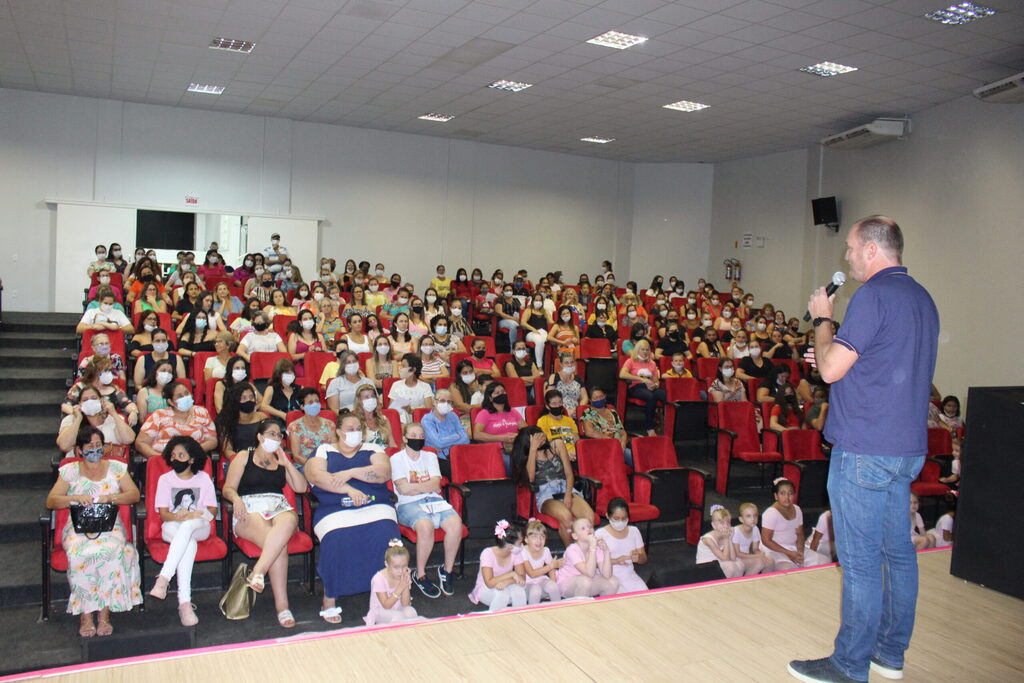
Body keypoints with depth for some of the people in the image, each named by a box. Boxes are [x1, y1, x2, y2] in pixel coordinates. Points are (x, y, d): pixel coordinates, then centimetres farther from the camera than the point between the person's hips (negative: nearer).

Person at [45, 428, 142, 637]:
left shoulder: (116, 468, 11)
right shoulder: (70, 471, 10)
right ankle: (85, 614, -22)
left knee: (112, 551, -34)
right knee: (80, 555, -34)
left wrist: (111, 497, -14)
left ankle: (105, 614, -26)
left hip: (110, 526, 0)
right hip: (78, 527, 0)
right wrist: (75, 498, -16)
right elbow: (50, 501, 2)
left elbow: (134, 495, 3)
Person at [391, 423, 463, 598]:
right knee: (426, 526, -37)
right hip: (408, 505, -4)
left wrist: (414, 487, -5)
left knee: (455, 523, -27)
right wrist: (426, 486, -4)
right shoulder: (397, 459, 7)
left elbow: (436, 486, 5)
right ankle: (420, 575, -16)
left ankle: (447, 570, -6)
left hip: (434, 500, 4)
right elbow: (403, 488, -7)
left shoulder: (430, 456, 19)